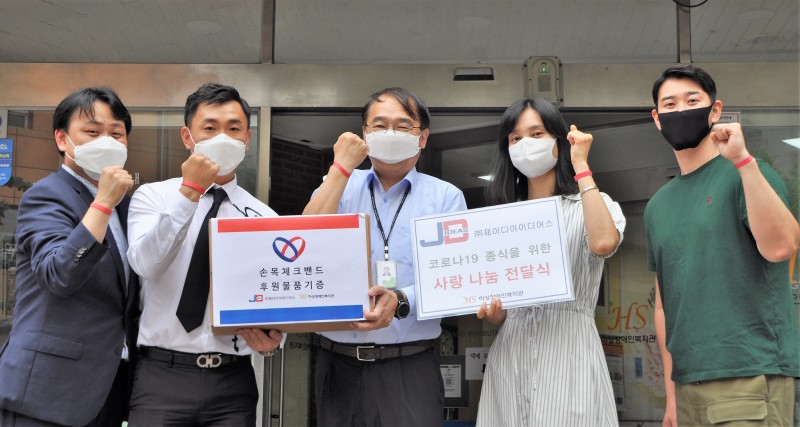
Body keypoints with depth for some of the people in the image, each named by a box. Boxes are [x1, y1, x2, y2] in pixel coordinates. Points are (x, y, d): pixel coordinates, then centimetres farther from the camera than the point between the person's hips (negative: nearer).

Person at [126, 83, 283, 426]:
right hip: (162, 375, -1)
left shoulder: (264, 217, 6)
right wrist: (189, 191, -20)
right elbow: (146, 265, -15)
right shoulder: (152, 196, 3)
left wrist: (272, 339, -14)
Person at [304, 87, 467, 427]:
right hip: (337, 365, 2)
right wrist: (341, 168, -8)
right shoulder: (339, 186, 10)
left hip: (410, 369, -2)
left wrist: (401, 302, -25)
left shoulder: (446, 197, 4)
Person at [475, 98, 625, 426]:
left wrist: (580, 166, -12)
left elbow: (603, 243, -22)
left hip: (569, 353, -3)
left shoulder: (591, 204, 4)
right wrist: (490, 312, -10)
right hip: (509, 358, 4)